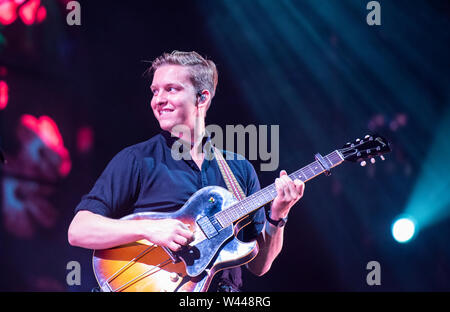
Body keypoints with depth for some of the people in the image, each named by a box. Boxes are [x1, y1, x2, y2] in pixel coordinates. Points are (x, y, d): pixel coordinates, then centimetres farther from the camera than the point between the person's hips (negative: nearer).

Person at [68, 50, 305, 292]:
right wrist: (148, 229, -16)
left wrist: (277, 219, -3)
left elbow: (259, 265, 14)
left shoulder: (240, 169, 14)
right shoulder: (136, 160, 4)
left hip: (224, 286, 3)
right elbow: (78, 231, -5)